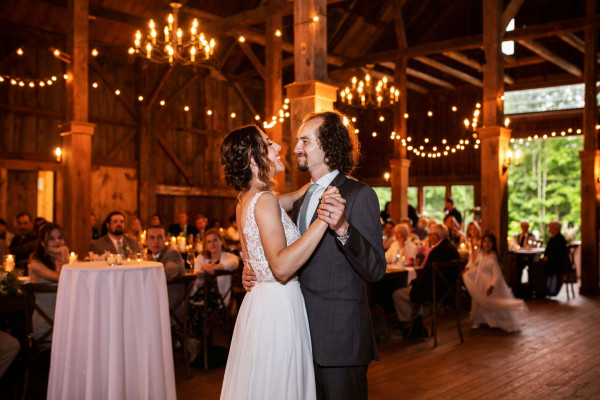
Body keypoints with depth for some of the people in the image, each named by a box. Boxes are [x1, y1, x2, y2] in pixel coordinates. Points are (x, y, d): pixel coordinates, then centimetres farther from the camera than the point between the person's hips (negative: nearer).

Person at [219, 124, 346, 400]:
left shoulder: (246, 199, 9)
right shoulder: (264, 201, -20)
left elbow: (294, 199, 24)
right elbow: (281, 267, -30)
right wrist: (322, 222, -33)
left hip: (261, 302, 10)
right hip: (279, 305, -10)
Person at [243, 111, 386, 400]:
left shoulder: (359, 195, -11)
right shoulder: (300, 201, 14)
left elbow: (376, 270, -17)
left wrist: (343, 229, -32)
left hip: (340, 338, -7)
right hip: (305, 334, 7)